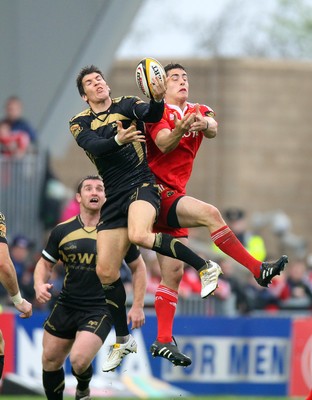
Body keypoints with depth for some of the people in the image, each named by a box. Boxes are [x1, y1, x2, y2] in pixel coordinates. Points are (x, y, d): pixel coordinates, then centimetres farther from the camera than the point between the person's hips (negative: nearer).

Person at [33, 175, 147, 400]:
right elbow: (45, 263, 13)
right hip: (66, 306, 4)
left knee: (79, 359, -20)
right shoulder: (62, 231, 1)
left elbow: (138, 267, 5)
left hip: (100, 309, -4)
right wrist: (40, 285, -9)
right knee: (50, 361, 8)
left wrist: (138, 306, 0)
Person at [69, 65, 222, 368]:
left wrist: (158, 99, -38)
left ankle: (205, 267, -23)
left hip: (141, 184, -4)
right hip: (113, 196, 4)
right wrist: (118, 140, -32)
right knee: (105, 272, 0)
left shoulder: (127, 105, 5)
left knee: (139, 235, -35)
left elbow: (151, 115, -16)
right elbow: (94, 145, -12)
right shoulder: (79, 124, 8)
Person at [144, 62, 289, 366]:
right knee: (210, 214, -29)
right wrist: (180, 129, -43)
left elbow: (212, 129, -10)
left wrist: (204, 124, -35)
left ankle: (163, 341, 5)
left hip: (174, 198, 7)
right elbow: (164, 144, -21)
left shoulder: (198, 112, 14)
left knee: (173, 273, 4)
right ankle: (257, 270, -30)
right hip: (157, 191, -7)